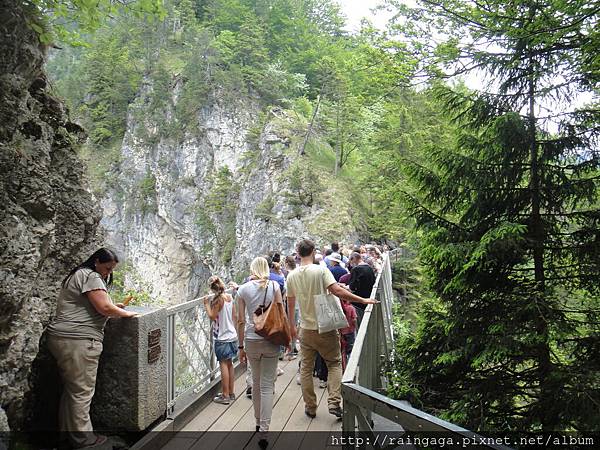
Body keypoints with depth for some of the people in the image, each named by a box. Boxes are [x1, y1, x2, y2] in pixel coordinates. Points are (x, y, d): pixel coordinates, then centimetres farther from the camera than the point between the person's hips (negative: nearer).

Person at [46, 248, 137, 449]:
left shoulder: (78, 275, 20)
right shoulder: (91, 276, -12)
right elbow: (104, 308, -18)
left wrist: (113, 306, 16)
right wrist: (127, 314, -3)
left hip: (59, 339, 10)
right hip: (78, 342, -10)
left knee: (71, 388, 19)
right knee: (82, 391, 0)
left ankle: (67, 431, 30)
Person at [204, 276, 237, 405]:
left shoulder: (218, 299, -16)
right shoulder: (230, 297, 4)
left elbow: (212, 316, -14)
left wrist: (207, 304, -5)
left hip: (222, 337, -7)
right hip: (232, 335, 7)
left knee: (224, 364, -1)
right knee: (229, 364, 14)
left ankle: (225, 396, 4)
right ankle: (230, 393, 23)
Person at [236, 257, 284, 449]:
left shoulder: (243, 289, -2)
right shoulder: (274, 286, -5)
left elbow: (241, 321, -1)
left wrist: (241, 346, 7)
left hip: (251, 340, 2)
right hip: (271, 339, -2)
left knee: (256, 382, 20)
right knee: (267, 385, 4)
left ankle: (258, 422, 34)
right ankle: (263, 430, 0)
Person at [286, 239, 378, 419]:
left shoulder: (291, 276, 1)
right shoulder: (321, 270, -13)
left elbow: (290, 303, 10)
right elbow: (337, 291, -23)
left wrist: (291, 326, 22)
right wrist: (362, 300, -16)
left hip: (305, 329, 4)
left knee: (306, 368, 14)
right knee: (334, 364, 12)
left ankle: (310, 407, 22)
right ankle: (334, 402, 5)